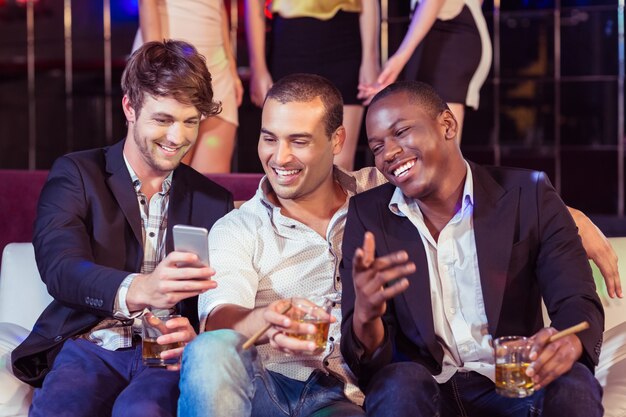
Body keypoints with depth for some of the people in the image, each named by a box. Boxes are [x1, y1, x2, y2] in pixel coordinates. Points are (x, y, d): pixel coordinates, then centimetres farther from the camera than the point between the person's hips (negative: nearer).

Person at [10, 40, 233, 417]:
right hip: (91, 346, -1)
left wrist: (196, 334, -18)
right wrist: (138, 290, -34)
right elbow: (60, 267, -12)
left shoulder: (215, 202, 15)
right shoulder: (76, 175, 6)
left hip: (168, 356, 1)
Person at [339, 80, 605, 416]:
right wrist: (365, 314, -29)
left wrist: (567, 343, -33)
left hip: (513, 386, 0)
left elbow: (578, 302, -7)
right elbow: (367, 361, -3)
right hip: (424, 390, 1)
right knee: (400, 382, -32)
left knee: (572, 383, -31)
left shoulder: (528, 196, 1)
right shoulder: (368, 215, 2)